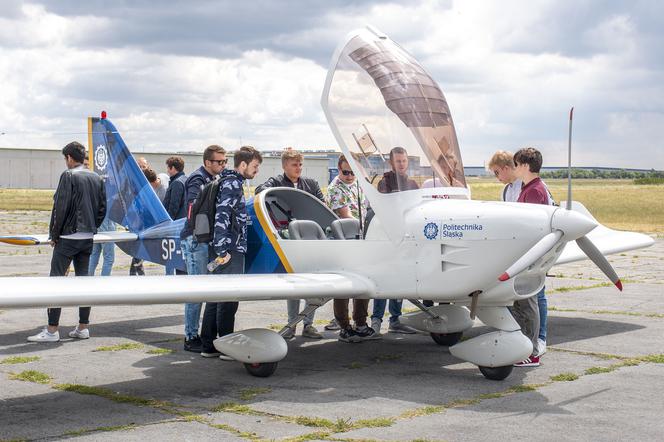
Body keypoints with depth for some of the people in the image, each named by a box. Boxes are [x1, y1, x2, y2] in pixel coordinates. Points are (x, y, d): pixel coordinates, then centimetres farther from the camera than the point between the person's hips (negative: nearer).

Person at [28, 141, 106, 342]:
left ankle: (52, 330, -5)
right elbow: (102, 208, 13)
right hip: (88, 238, 7)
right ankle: (83, 327, 13)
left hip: (68, 237, -7)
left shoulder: (68, 176, -10)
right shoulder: (96, 178, 10)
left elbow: (61, 207, -13)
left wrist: (54, 234, -5)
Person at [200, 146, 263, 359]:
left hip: (226, 251, 10)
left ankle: (208, 346, 16)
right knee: (228, 298, -5)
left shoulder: (232, 182, 21)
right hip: (229, 251, -10)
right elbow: (221, 216, -20)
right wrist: (222, 250, -23)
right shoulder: (232, 184, -11)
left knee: (216, 297, 11)